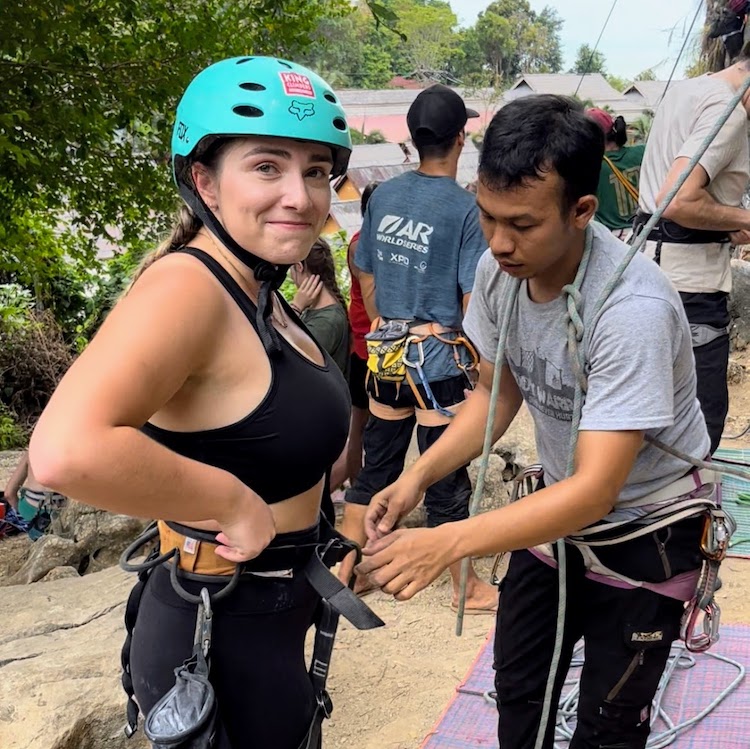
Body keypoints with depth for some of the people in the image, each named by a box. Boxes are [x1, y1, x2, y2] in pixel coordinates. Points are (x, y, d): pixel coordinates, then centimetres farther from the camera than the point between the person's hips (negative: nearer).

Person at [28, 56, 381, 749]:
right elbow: (67, 451, -40)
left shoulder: (254, 289, 3)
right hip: (221, 641, -9)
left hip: (269, 621, 9)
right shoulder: (187, 285, -25)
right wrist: (233, 502, -29)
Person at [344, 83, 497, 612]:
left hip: (386, 352, 5)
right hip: (440, 357, -5)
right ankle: (467, 588, 23)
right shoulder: (467, 209, -14)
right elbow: (474, 301, -14)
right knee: (446, 481, 6)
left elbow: (366, 279, 10)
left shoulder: (383, 196, 2)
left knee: (375, 468, 18)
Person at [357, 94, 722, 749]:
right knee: (518, 693, 19)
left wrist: (446, 544, -44)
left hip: (645, 531, -6)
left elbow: (596, 491, -35)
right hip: (559, 503, 6)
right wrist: (417, 479, -15)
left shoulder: (631, 307, -35)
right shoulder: (499, 269, -15)